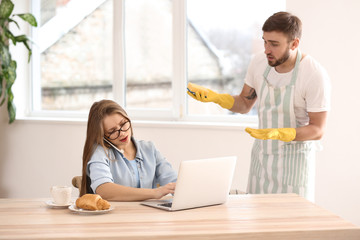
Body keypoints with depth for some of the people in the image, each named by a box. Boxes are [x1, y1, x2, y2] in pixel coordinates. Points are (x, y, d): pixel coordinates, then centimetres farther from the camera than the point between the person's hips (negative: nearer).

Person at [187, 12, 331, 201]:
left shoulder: (315, 75, -19)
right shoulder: (259, 62, -3)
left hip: (294, 158, -4)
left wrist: (278, 134, -31)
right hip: (261, 156, 5)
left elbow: (317, 130, -16)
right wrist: (213, 97, -7)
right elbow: (244, 104, 10)